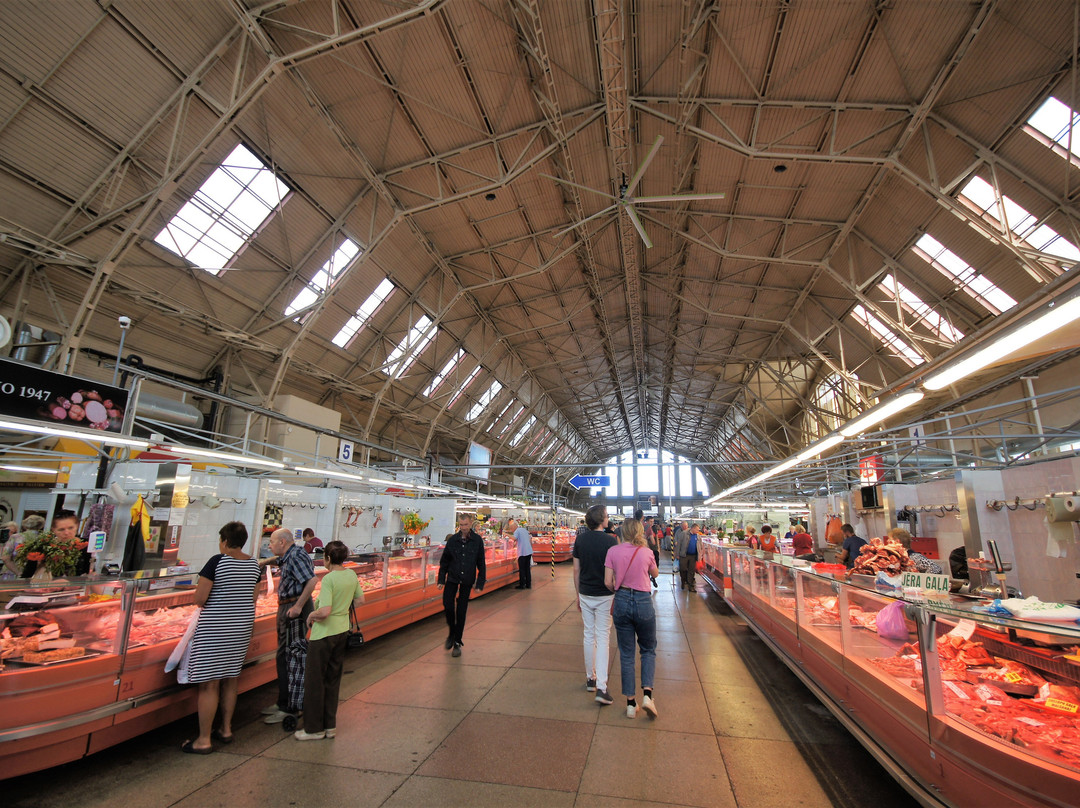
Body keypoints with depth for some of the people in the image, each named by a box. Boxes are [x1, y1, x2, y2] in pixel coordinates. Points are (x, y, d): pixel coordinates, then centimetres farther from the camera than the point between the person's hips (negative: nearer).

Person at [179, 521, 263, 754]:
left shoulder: (217, 562, -15)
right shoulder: (254, 564, 4)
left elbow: (199, 599, -14)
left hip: (214, 629, -6)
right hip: (242, 627, 7)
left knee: (209, 684, 3)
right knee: (230, 680, 18)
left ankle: (204, 741, 12)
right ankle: (226, 730, 30)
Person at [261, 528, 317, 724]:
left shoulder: (296, 556, -19)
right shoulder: (288, 556, 12)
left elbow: (312, 580, -30)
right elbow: (277, 560, 37)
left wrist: (298, 606, -27)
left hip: (295, 609, -11)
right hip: (286, 607, 11)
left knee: (295, 656, -3)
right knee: (283, 656, 18)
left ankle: (291, 709, 5)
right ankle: (283, 702, 30)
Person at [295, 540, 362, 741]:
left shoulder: (329, 579, -21)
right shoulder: (351, 575, 1)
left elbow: (324, 611, -28)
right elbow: (360, 600, 11)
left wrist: (311, 616, -10)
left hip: (324, 634, -7)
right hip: (342, 632, 7)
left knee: (314, 681, 9)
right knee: (333, 680, 17)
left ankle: (314, 728, 20)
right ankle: (329, 726, 27)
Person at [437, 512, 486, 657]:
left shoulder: (477, 540, -5)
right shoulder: (452, 540, -4)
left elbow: (481, 563, -1)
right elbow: (444, 561, 5)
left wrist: (480, 583, -3)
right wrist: (441, 579, 1)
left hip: (467, 580, -1)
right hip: (452, 578, 1)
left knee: (461, 611, 3)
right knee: (448, 605, -7)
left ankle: (457, 642, 18)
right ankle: (452, 632, 22)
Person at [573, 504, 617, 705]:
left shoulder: (580, 540, -1)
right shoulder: (610, 541, -14)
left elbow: (576, 570, 4)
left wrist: (578, 595, 14)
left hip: (585, 594, 4)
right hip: (604, 596, -4)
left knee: (589, 636, 15)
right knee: (602, 638, 0)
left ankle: (590, 678, 27)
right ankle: (601, 688, -3)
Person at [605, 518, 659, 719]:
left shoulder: (613, 551, -5)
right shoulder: (646, 552, -7)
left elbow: (608, 582, -5)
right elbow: (655, 574, 12)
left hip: (622, 602, 1)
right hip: (643, 602, -1)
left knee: (626, 653, 13)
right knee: (648, 650, 19)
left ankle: (630, 703, 18)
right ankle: (647, 694, 3)